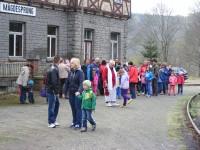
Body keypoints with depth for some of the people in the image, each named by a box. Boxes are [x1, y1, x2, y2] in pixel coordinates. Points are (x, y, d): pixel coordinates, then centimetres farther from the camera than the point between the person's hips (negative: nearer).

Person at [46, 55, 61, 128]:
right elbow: (54, 82, -22)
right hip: (52, 91, -10)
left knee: (57, 104, 17)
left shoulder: (51, 68, 13)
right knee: (51, 106, -2)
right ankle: (51, 122, 5)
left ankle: (53, 120, 23)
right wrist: (56, 92, -18)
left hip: (50, 89, 10)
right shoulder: (54, 69, -18)